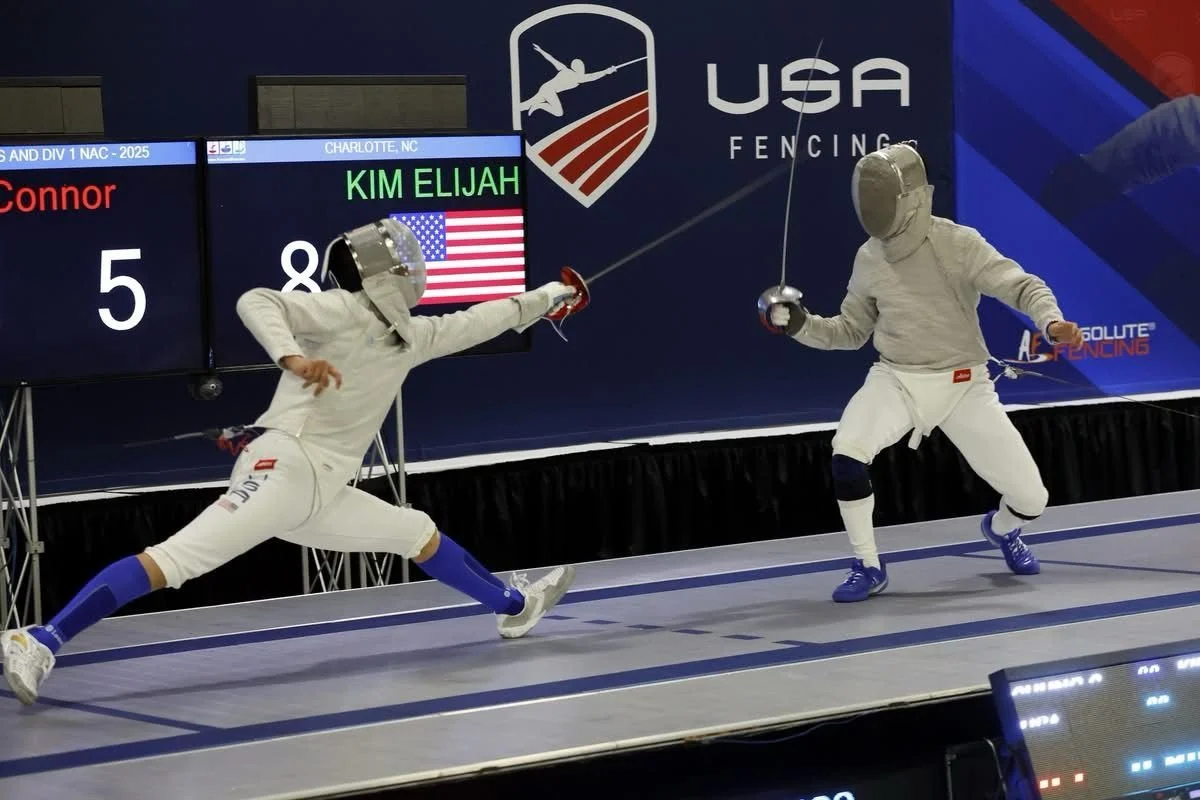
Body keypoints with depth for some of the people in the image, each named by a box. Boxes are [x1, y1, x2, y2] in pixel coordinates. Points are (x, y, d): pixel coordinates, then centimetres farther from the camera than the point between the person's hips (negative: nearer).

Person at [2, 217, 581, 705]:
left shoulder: (408, 336, 20)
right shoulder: (342, 310, -5)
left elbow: (469, 325, 35)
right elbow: (256, 302, -19)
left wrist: (542, 299, 42)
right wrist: (292, 356, -37)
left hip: (321, 493, 9)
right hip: (283, 469, -9)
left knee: (419, 533, 23)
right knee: (173, 563, -23)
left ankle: (514, 606, 44)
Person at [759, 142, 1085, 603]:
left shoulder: (958, 244, -16)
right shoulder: (869, 258, -2)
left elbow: (1023, 287, -23)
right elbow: (851, 332, 11)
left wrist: (1052, 322, -45)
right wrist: (799, 324, -7)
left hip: (963, 385, -2)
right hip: (896, 380, 2)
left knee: (1031, 499, -4)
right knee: (847, 454, -31)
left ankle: (1001, 529, 36)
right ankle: (868, 567, -12)